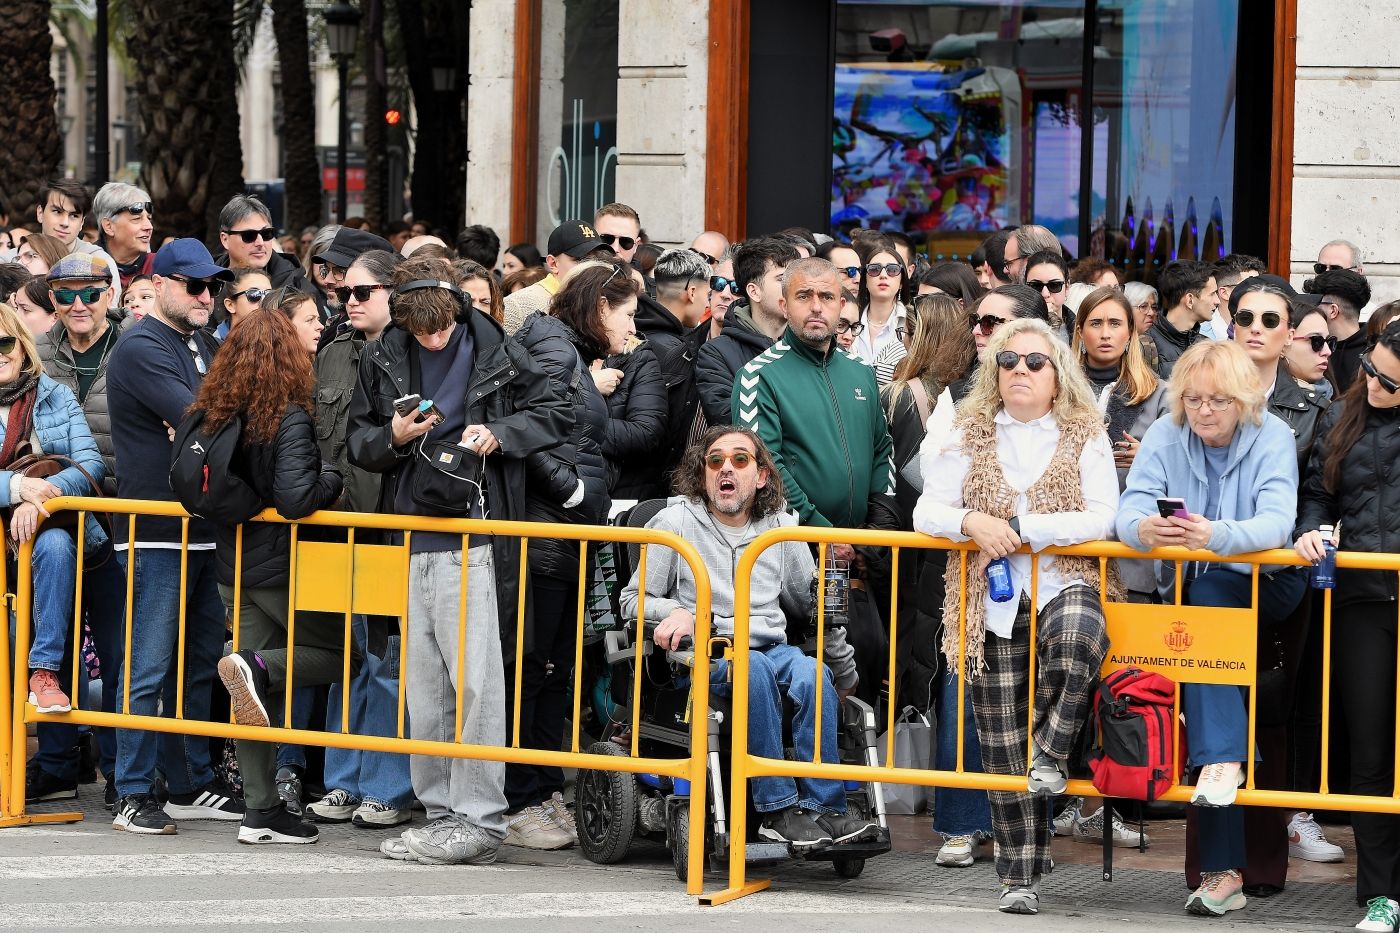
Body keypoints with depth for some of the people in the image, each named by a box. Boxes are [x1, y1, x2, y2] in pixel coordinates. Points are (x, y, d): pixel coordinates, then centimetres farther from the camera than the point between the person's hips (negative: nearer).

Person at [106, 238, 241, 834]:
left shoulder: (203, 346, 17)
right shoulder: (142, 348, -10)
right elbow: (198, 421, -20)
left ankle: (192, 786, 20)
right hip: (156, 532, -8)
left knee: (199, 662, 12)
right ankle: (134, 796, -1)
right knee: (150, 666, -6)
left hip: (203, 530, 8)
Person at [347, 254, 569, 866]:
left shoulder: (495, 352, 0)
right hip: (410, 544, 4)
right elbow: (357, 442, 13)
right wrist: (392, 437, -9)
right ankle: (440, 812, 16)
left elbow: (554, 417, 6)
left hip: (472, 544, -4)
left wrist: (498, 434, -10)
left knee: (476, 680, -8)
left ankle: (479, 818, -3)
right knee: (423, 687, 8)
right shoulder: (383, 358, 8)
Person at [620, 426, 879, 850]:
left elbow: (815, 604, 23)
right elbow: (632, 600, 6)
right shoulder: (676, 522, 6)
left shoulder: (780, 528, 15)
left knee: (813, 675, -31)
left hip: (773, 648, 3)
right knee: (754, 669, -37)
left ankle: (824, 808, -31)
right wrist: (675, 613, -15)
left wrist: (844, 668, 20)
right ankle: (778, 811, -38)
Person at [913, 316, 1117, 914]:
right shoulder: (968, 434, 10)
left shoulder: (1085, 435, 4)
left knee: (1078, 636, -40)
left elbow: (1101, 518, -6)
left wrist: (1021, 527, -13)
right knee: (1002, 745, 2)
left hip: (1064, 585, -2)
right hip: (994, 602, 2)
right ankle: (1019, 876, 12)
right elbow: (927, 511, 5)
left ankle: (1052, 752, -17)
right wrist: (971, 522, -16)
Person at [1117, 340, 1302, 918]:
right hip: (1187, 592, 3)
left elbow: (1276, 523, -25)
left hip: (1265, 590, -2)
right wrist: (1143, 530, -39)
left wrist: (1216, 536, -45)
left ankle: (1219, 759, -36)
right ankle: (1223, 869, -23)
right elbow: (1129, 508, -14)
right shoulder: (1165, 437, -1)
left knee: (1209, 593, -32)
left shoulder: (1272, 439, -10)